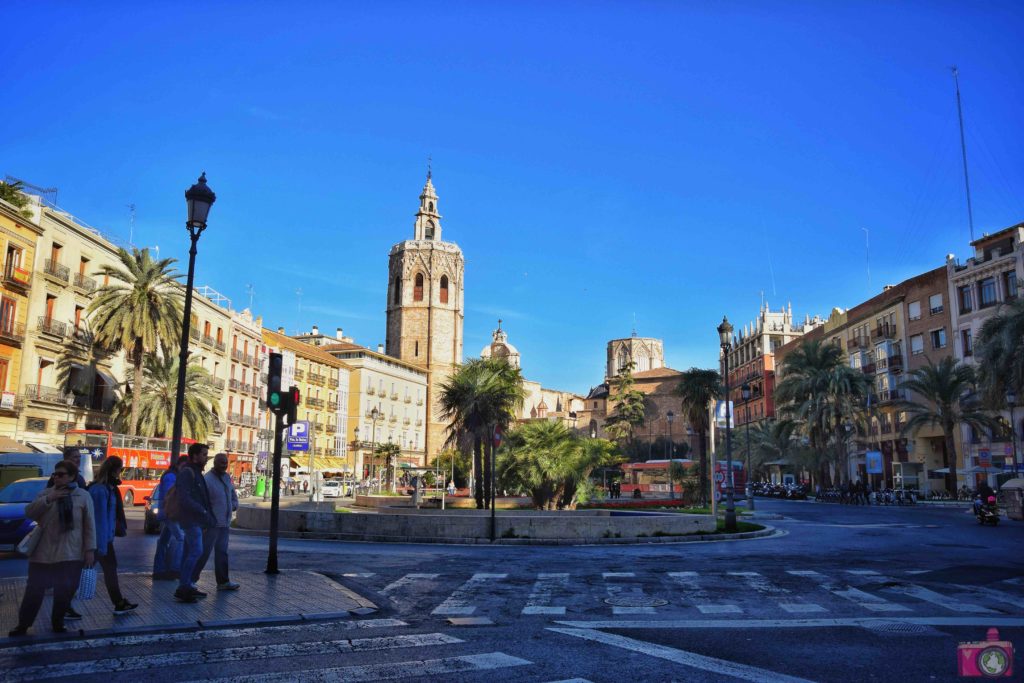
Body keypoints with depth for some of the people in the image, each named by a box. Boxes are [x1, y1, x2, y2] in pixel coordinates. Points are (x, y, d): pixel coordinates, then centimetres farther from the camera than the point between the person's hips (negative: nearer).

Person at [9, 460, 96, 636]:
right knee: (34, 590, 4)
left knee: (64, 592, 6)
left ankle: (57, 624, 23)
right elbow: (29, 512, -4)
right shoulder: (46, 494, 7)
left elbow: (89, 525, -1)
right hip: (43, 553, 1)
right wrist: (48, 499, -18)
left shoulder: (83, 496, 0)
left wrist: (90, 549, -5)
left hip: (70, 554, -1)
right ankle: (23, 625, 20)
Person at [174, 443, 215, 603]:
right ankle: (183, 588, -11)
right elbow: (184, 498, -22)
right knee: (196, 551, -13)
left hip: (195, 520, 10)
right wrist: (203, 512, -21)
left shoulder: (195, 472, 16)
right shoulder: (186, 473, -14)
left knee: (189, 553, 13)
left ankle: (186, 586, 19)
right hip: (191, 519, -10)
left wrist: (206, 514, 12)